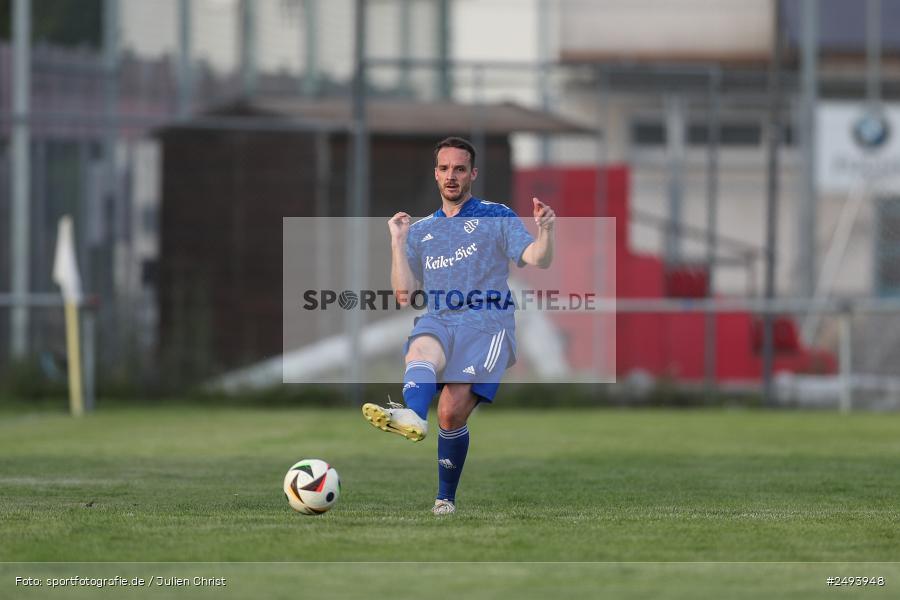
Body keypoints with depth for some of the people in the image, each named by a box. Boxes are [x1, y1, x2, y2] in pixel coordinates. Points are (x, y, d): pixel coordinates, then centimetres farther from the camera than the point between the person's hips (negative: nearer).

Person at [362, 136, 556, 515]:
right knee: (422, 348, -37)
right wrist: (397, 241, 10)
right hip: (439, 320, 3)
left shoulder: (496, 217, 14)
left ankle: (446, 498, -8)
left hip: (487, 323, -3)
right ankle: (412, 416, -67)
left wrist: (544, 230, -20)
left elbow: (538, 260, 1)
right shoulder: (421, 231, 24)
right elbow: (405, 295, 16)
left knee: (452, 415, -21)